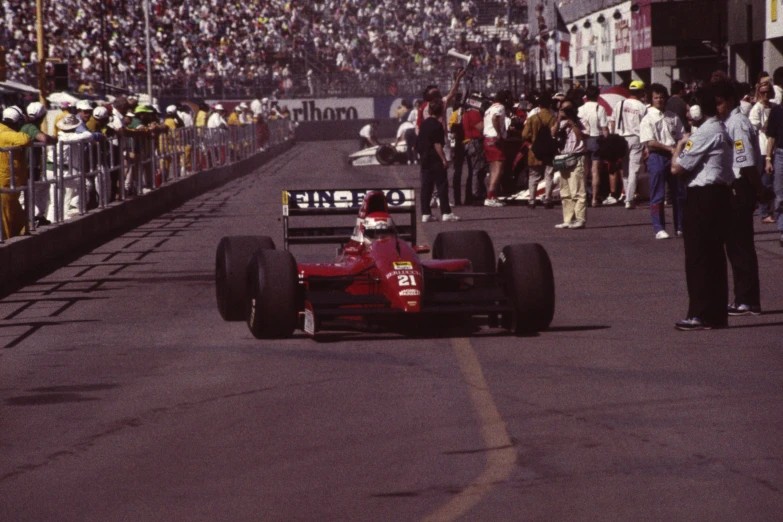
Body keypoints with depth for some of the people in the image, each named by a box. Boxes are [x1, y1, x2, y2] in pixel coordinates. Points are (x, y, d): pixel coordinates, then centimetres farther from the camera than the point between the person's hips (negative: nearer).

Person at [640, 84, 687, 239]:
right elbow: (650, 142, -11)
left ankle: (681, 227, 16)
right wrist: (669, 148, -19)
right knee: (657, 195, -3)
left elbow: (681, 137, 14)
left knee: (679, 193, 7)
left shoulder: (673, 117, 11)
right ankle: (659, 229, 1)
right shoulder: (648, 119, -3)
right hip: (657, 157, -5)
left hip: (674, 156, 5)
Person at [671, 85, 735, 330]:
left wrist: (679, 146, 0)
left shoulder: (704, 134, -17)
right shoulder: (724, 131, 12)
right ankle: (717, 313, 16)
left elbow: (677, 168, -16)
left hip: (702, 197, -9)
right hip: (722, 193, 9)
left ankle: (701, 314, -4)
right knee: (715, 255, 12)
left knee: (698, 256, -4)